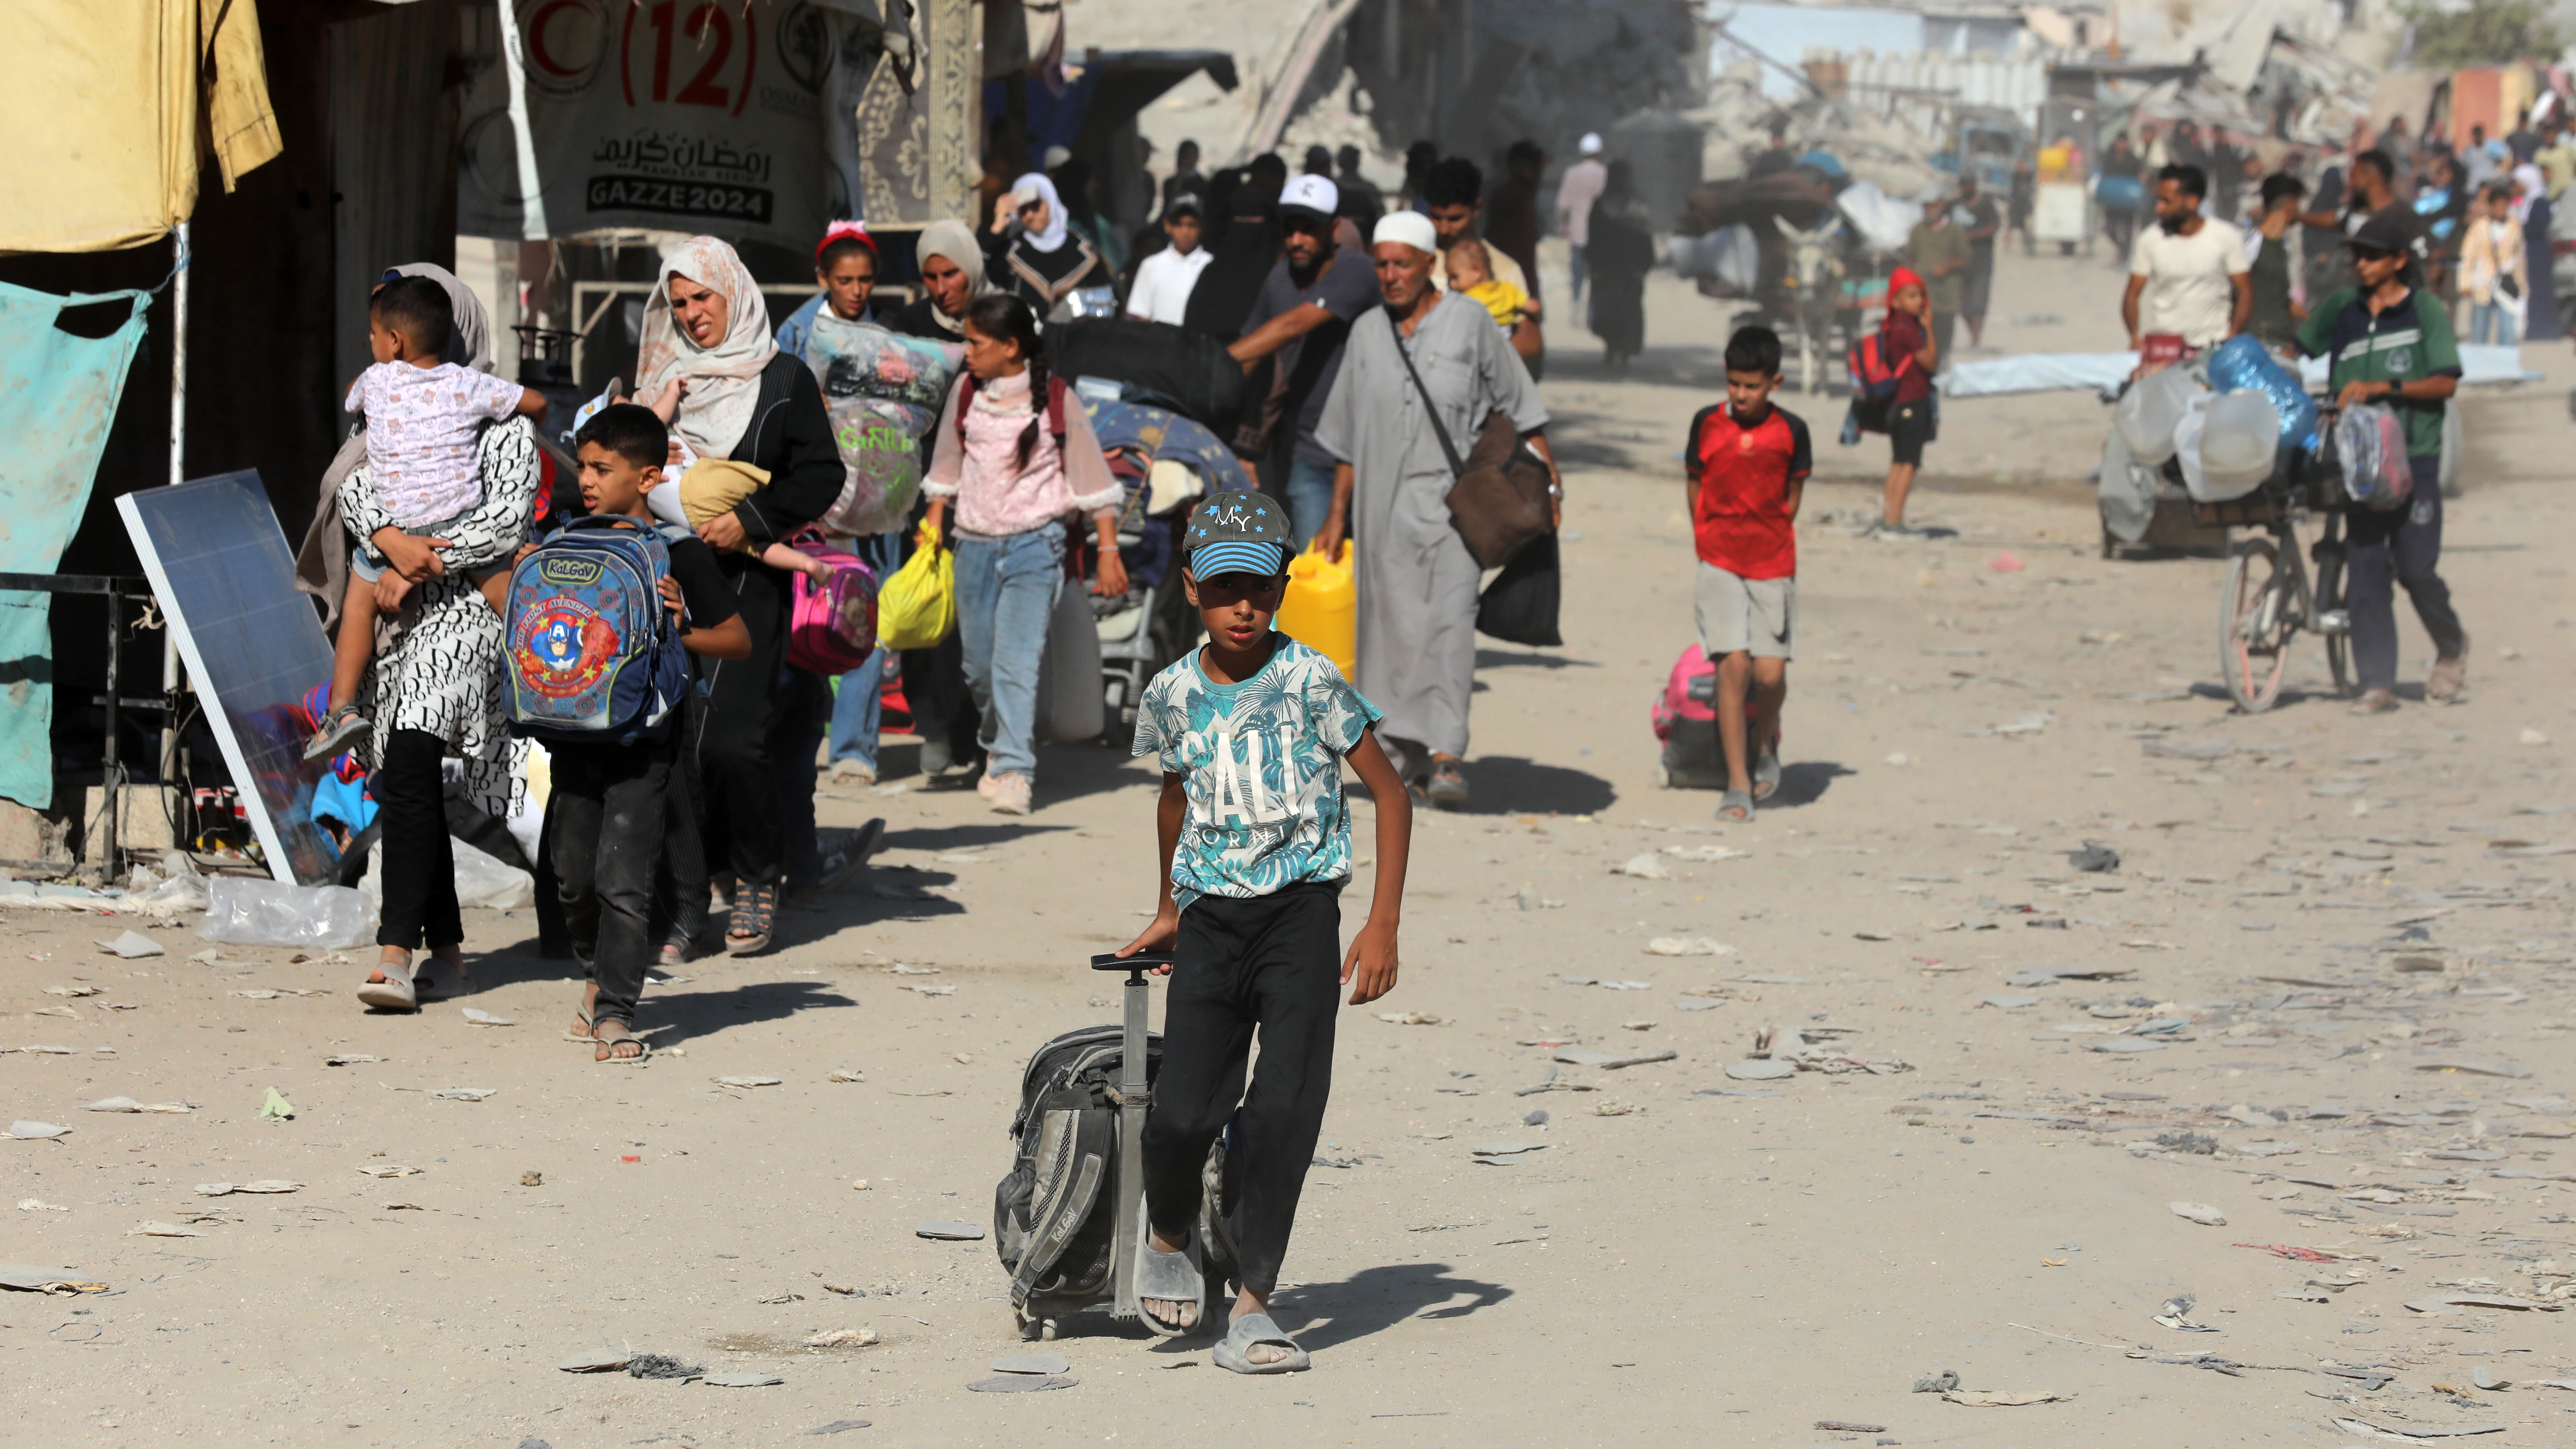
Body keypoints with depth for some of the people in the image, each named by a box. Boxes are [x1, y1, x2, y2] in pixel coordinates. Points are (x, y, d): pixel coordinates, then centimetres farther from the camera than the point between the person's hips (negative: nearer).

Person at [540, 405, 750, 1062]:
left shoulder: (678, 554, -5)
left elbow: (739, 639, -2)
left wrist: (679, 633, -17)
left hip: (642, 739, -5)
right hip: (574, 730, 5)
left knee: (624, 879, -10)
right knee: (574, 874, 13)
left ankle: (615, 1012, -7)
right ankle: (599, 970, 37)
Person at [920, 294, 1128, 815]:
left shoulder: (1056, 400, -5)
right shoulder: (964, 394, 5)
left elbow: (1093, 479, 0)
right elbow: (947, 468, 17)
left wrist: (1109, 552, -1)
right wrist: (932, 531, 16)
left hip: (1034, 545, -4)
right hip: (973, 546, 4)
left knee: (1017, 662, -16)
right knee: (979, 666, 10)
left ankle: (1015, 771, -20)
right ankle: (996, 750, 31)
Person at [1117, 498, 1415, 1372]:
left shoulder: (1309, 681, -5)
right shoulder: (1172, 695, 5)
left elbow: (1389, 795, 0)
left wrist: (1383, 925, -6)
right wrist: (1168, 912, 34)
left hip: (1301, 908, -2)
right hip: (1211, 920, 2)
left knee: (1284, 1108, -14)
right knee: (1182, 1116, -10)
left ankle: (1252, 1307, -7)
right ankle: (1172, 1240, 22)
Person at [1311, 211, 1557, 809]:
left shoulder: (1469, 321, 0)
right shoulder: (1367, 332, 10)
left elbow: (1519, 406, 7)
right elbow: (1348, 435, 16)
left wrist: (1547, 480, 4)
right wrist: (1337, 515, 15)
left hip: (1454, 496, -4)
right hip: (1385, 503, 4)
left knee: (1450, 621, -14)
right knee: (1392, 625, 3)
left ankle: (1448, 755, -21)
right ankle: (1409, 750, 12)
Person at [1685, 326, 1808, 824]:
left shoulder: (1790, 431, -2)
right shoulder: (1707, 424, 0)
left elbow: (1792, 498, 8)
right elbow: (1695, 486, 10)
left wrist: (1768, 541, 5)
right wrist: (1710, 547, 9)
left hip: (1773, 563, 0)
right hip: (1719, 563, 0)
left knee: (1771, 672, -6)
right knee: (1734, 665, -12)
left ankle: (1763, 747, 27)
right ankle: (1738, 784, -7)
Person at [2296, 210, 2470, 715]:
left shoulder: (2425, 312, 0)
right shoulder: (2340, 310, 11)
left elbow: (2446, 383, -8)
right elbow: (2296, 351, 21)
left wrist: (2382, 387, -17)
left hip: (2414, 459, -3)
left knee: (2416, 569, -6)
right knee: (2364, 573, -3)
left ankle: (2452, 647, 23)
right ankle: (2377, 684, -1)